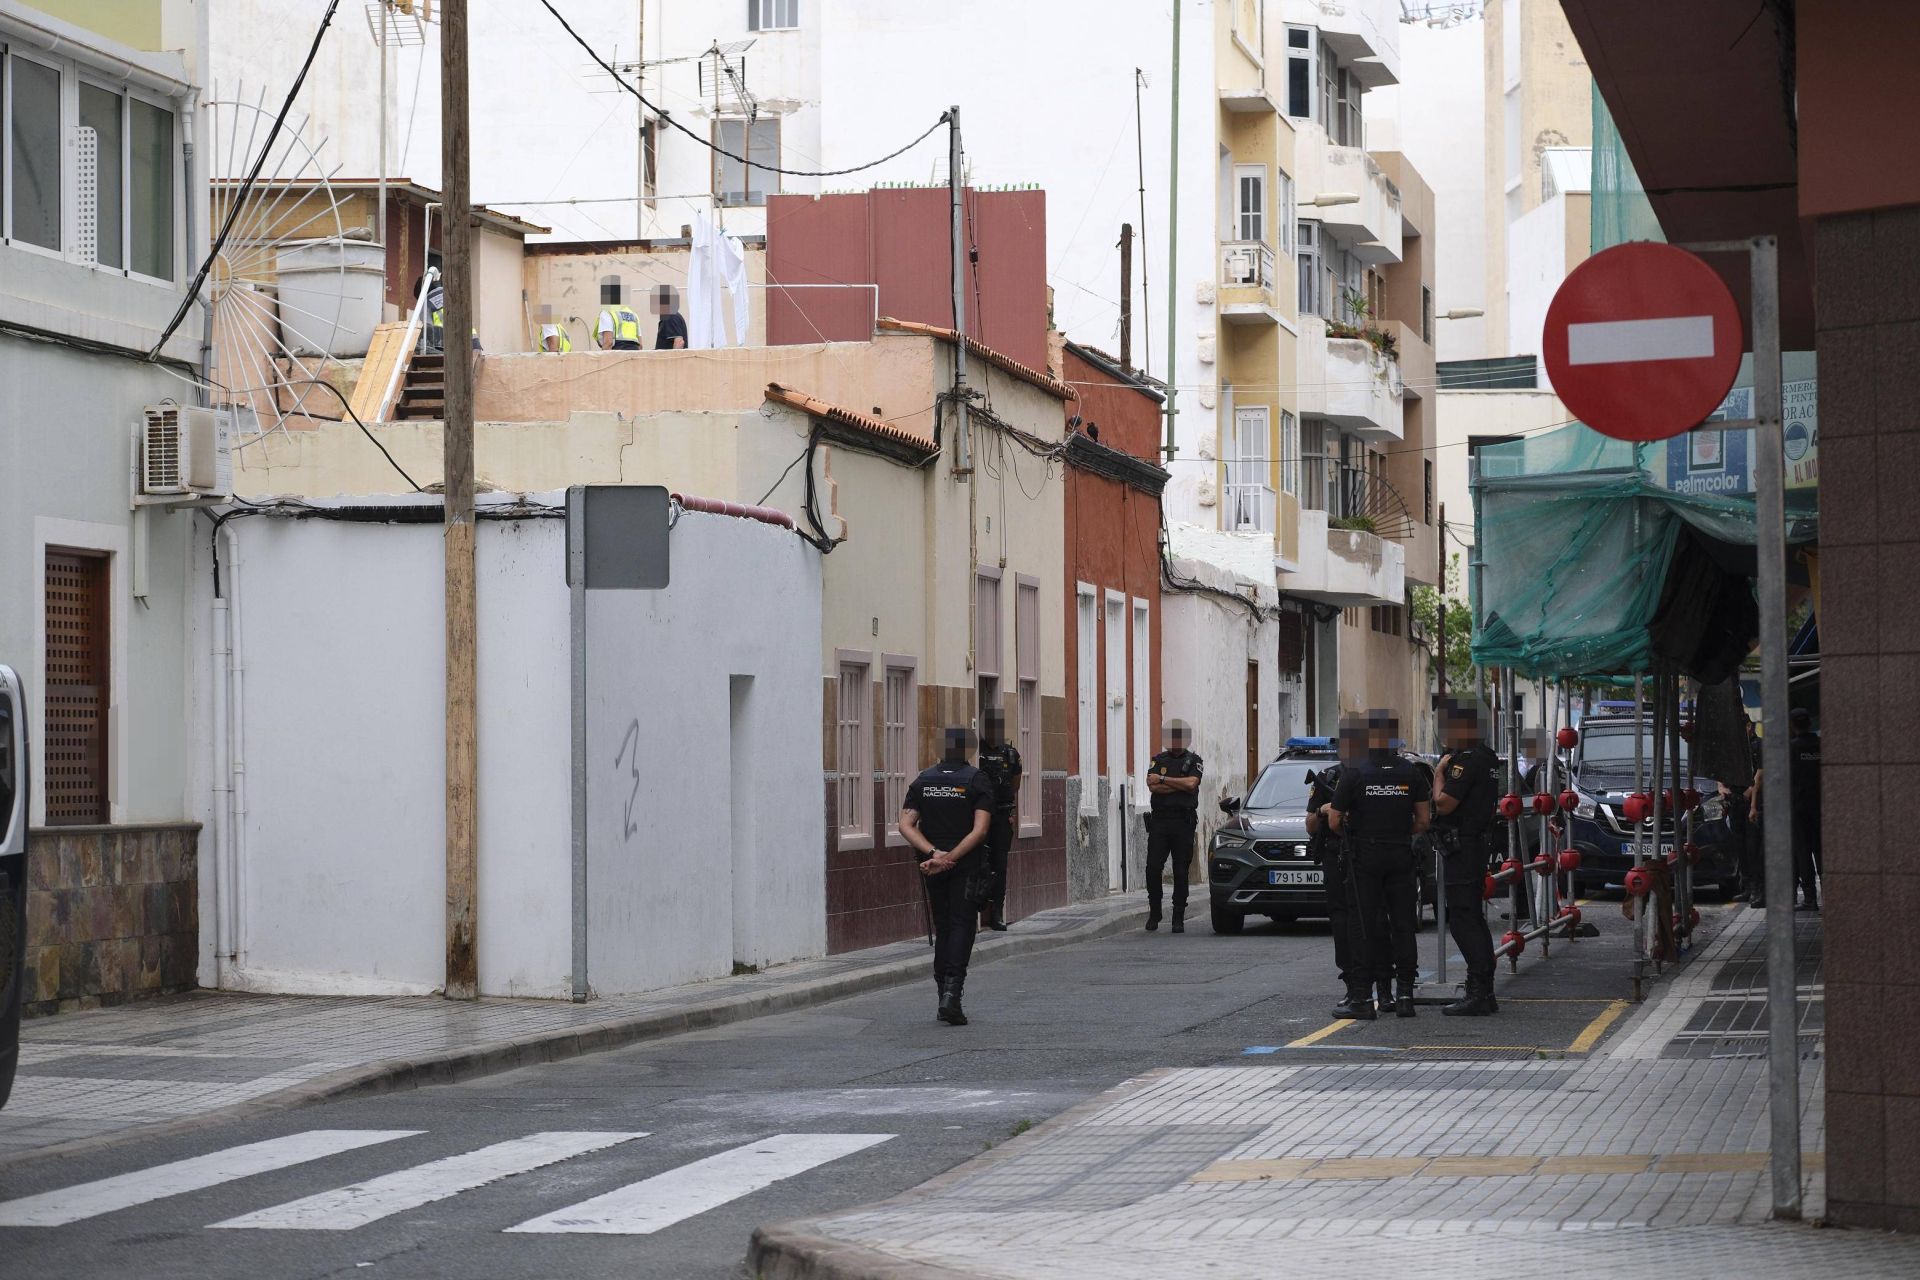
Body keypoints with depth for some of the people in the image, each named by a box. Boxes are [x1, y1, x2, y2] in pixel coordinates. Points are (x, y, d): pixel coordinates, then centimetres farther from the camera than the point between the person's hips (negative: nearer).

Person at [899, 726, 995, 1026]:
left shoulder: (923, 781, 6)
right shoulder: (977, 781, -5)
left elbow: (906, 825, -3)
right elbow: (980, 830, -16)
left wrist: (934, 853, -12)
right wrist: (948, 859, -17)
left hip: (932, 868, 4)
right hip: (966, 865, -4)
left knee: (942, 928, 14)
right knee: (961, 926, -4)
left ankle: (945, 995, 14)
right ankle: (952, 992, -21)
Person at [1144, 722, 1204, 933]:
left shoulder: (1194, 761, 9)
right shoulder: (1158, 760, 13)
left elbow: (1191, 783, -10)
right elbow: (1152, 787, -4)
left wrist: (1162, 779, -5)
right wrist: (1181, 785, -6)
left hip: (1183, 821, -1)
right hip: (1159, 820, 1)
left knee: (1181, 871, -1)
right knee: (1153, 868, -6)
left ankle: (1179, 918, 3)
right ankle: (1154, 913, 8)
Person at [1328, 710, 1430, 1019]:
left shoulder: (1354, 773, -8)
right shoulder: (1411, 772, 1)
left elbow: (1334, 822, -7)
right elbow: (1423, 820, 2)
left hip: (1364, 857, -3)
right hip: (1401, 856, 3)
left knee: (1364, 927, 1)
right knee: (1403, 926, 7)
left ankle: (1361, 997, 0)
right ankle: (1404, 994, 7)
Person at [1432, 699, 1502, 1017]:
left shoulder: (1466, 761, -18)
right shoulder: (1488, 758, 15)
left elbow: (1444, 803, -21)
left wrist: (1439, 772, -7)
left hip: (1463, 849, -11)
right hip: (1479, 845, 11)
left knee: (1463, 921, -10)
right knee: (1474, 921, 15)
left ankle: (1477, 994, -13)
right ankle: (1484, 993, 19)